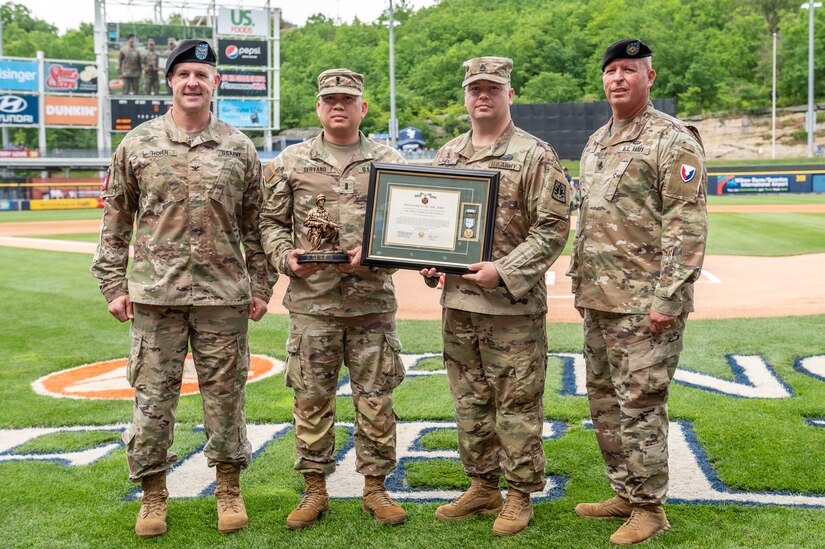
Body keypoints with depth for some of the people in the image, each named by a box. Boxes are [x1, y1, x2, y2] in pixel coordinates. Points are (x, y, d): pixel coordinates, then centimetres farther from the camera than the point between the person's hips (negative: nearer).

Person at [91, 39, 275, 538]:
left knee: (226, 393, 7)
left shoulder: (240, 148, 6)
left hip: (224, 296, 0)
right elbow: (115, 222, 7)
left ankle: (229, 488, 22)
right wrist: (115, 286, 3)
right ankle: (153, 494, 19)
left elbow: (255, 226, 10)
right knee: (153, 395, 5)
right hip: (155, 294, 0)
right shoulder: (138, 144, 4)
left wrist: (261, 287, 6)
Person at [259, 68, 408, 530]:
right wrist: (285, 256, -8)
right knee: (311, 397, 6)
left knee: (376, 397, 5)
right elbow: (271, 221, 11)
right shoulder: (291, 162, 7)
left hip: (373, 301, 0)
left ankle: (375, 487, 20)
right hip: (312, 301, 0)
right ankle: (315, 491, 19)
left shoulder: (389, 161, 6)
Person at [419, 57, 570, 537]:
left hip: (514, 306, -6)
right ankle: (483, 487, 28)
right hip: (457, 301, 6)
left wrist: (504, 271, -19)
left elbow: (552, 229, -10)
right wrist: (429, 263, 2)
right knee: (470, 401, 14)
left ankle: (520, 496, 15)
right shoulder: (447, 156, 13)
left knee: (517, 403, 2)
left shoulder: (535, 156, -6)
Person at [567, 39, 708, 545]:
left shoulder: (672, 139, -9)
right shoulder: (596, 143, 16)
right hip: (599, 301, 9)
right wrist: (580, 284, 18)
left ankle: (649, 508, 11)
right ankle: (625, 494, 28)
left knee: (640, 403, -3)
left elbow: (687, 225, -15)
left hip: (644, 304, -8)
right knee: (604, 399, 14)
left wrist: (668, 298, -20)